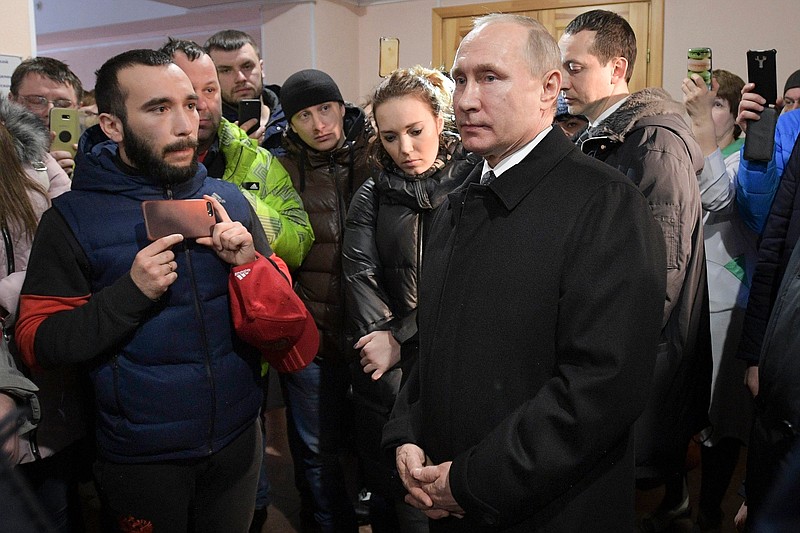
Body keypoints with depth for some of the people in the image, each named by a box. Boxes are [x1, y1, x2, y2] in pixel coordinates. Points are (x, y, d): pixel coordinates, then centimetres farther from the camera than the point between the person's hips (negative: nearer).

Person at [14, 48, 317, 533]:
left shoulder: (228, 200, -2)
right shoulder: (72, 219, -10)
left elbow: (282, 325, -2)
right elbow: (38, 343, -12)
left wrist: (247, 264, -21)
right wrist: (131, 292, -24)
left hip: (238, 440, 3)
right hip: (140, 458, -2)